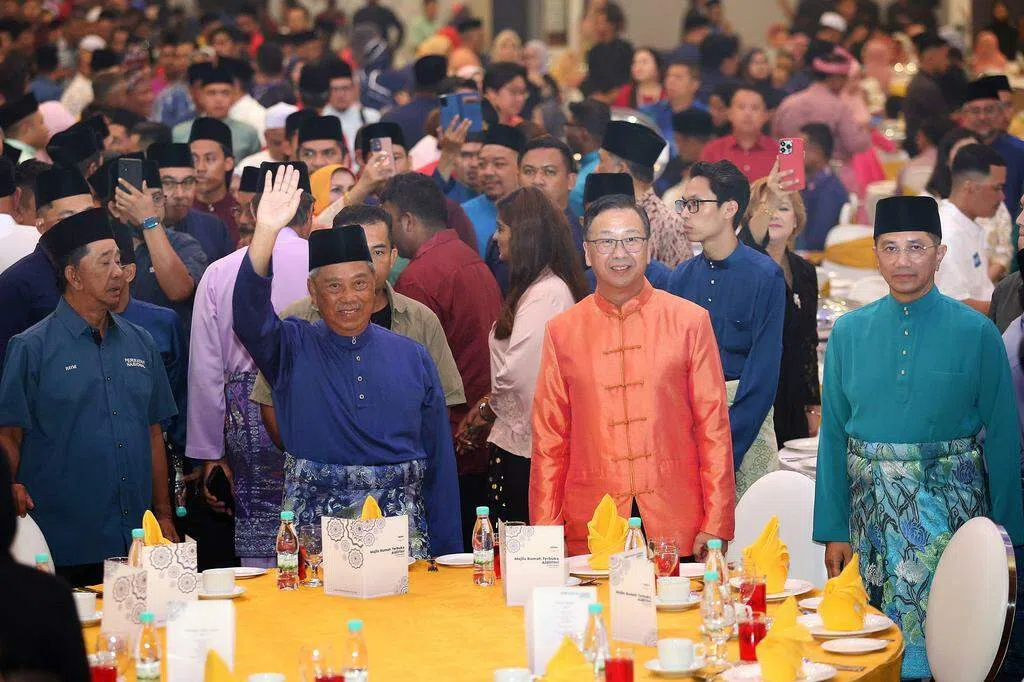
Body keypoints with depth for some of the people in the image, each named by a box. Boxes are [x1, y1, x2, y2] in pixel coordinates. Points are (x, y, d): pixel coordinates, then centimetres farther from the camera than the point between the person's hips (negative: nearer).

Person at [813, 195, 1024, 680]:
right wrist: (833, 530, 3)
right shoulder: (849, 332, 6)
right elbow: (833, 435, 7)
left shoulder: (975, 334, -2)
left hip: (948, 511, -2)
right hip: (871, 510, 3)